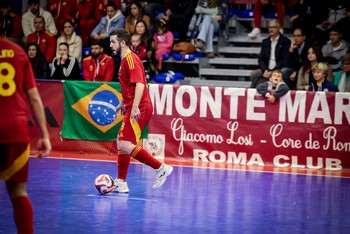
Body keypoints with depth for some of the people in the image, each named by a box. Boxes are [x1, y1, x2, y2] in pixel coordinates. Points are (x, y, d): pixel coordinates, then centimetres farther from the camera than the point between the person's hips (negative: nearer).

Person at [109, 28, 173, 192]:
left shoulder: (130, 59, -13)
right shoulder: (125, 60, 18)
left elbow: (139, 84, -25)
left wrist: (135, 107, -33)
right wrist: (123, 103, 33)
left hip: (139, 110, -11)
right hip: (132, 109, 11)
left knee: (125, 144, -17)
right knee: (121, 142, 13)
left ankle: (161, 168, -14)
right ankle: (121, 183, 18)